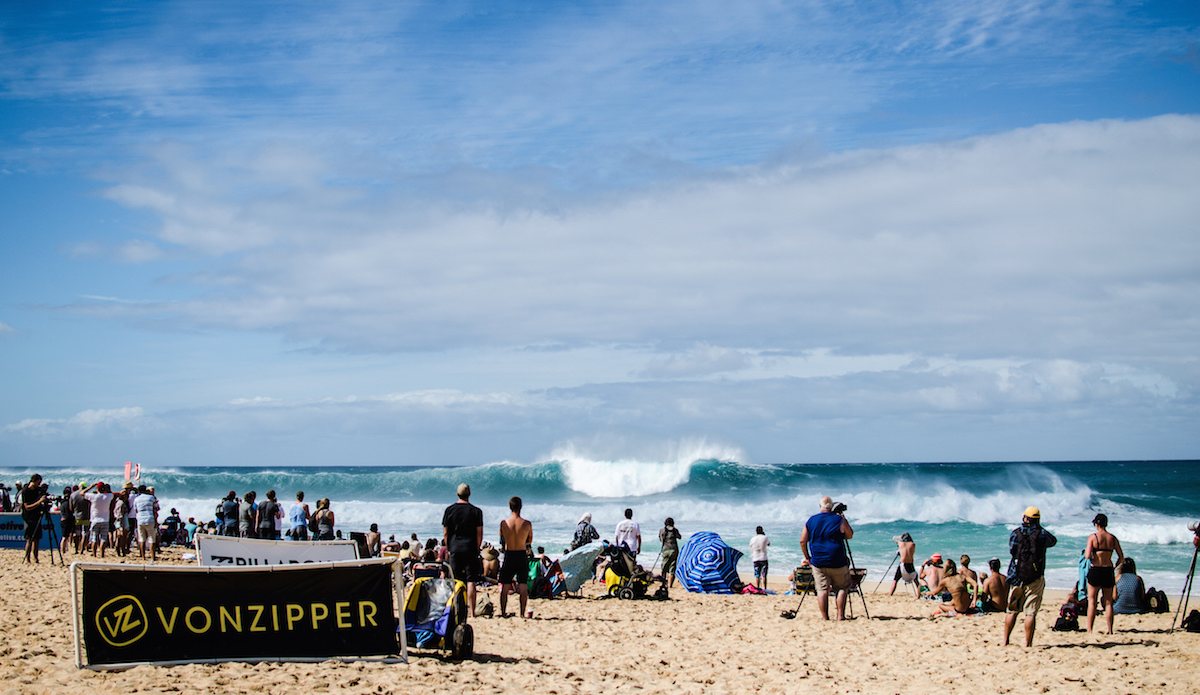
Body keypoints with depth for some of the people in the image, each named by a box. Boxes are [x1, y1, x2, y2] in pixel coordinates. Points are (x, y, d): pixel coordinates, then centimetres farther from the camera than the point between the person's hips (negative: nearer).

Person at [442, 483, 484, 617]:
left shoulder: (449, 510, 2)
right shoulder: (476, 511, -1)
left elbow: (445, 533, 3)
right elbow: (479, 533, -2)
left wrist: (449, 547, 13)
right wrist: (477, 548, 8)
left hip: (455, 549, 1)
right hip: (470, 549, -1)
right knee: (471, 581, -1)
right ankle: (472, 612, -3)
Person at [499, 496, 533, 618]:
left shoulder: (504, 523, -8)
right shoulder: (527, 524, -10)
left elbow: (502, 540, 5)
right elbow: (530, 541, 4)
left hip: (509, 556, 0)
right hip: (522, 555, 0)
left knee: (505, 586, 8)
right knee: (523, 586, 6)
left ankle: (502, 612, 8)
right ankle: (522, 613, 6)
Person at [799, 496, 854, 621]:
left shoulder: (811, 521, 4)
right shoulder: (839, 520, -5)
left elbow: (803, 541, 4)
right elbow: (850, 535, 8)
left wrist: (807, 557, 13)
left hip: (818, 562, 2)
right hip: (837, 563, -2)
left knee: (822, 589, 5)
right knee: (843, 587, 10)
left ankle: (824, 617, 0)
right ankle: (840, 615, 5)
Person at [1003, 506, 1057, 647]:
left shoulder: (1015, 533, -1)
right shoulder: (1042, 534, -5)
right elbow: (1053, 541, 15)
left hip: (1016, 577, 2)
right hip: (1035, 578, -2)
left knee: (1011, 611, 11)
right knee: (1031, 613, -1)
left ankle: (1005, 642, 12)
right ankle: (1027, 644, -3)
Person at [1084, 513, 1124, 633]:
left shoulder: (1093, 537, -9)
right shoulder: (1113, 538, 3)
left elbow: (1088, 556, -16)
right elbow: (1121, 557, 5)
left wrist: (1085, 552, 6)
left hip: (1095, 570, -3)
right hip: (1108, 571, 3)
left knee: (1092, 602, 3)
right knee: (1108, 602, 11)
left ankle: (1089, 631, 0)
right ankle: (1110, 631, 12)